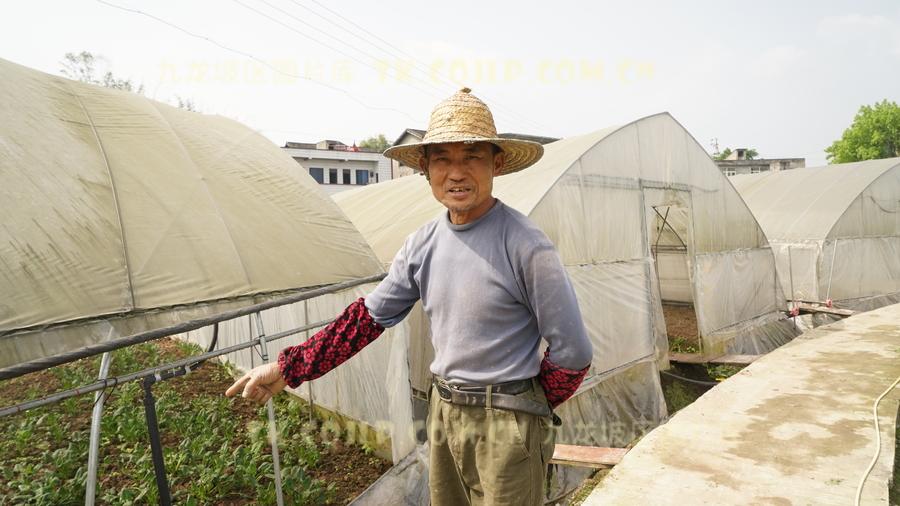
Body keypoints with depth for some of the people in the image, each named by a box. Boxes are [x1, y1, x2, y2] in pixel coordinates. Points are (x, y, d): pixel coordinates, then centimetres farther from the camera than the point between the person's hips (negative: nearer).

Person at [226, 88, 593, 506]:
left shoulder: (524, 245, -19)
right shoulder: (422, 244, -1)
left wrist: (529, 406, 0)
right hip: (442, 412, 6)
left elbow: (572, 350, -14)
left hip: (504, 424, -5)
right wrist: (287, 369, 3)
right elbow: (369, 315, 5)